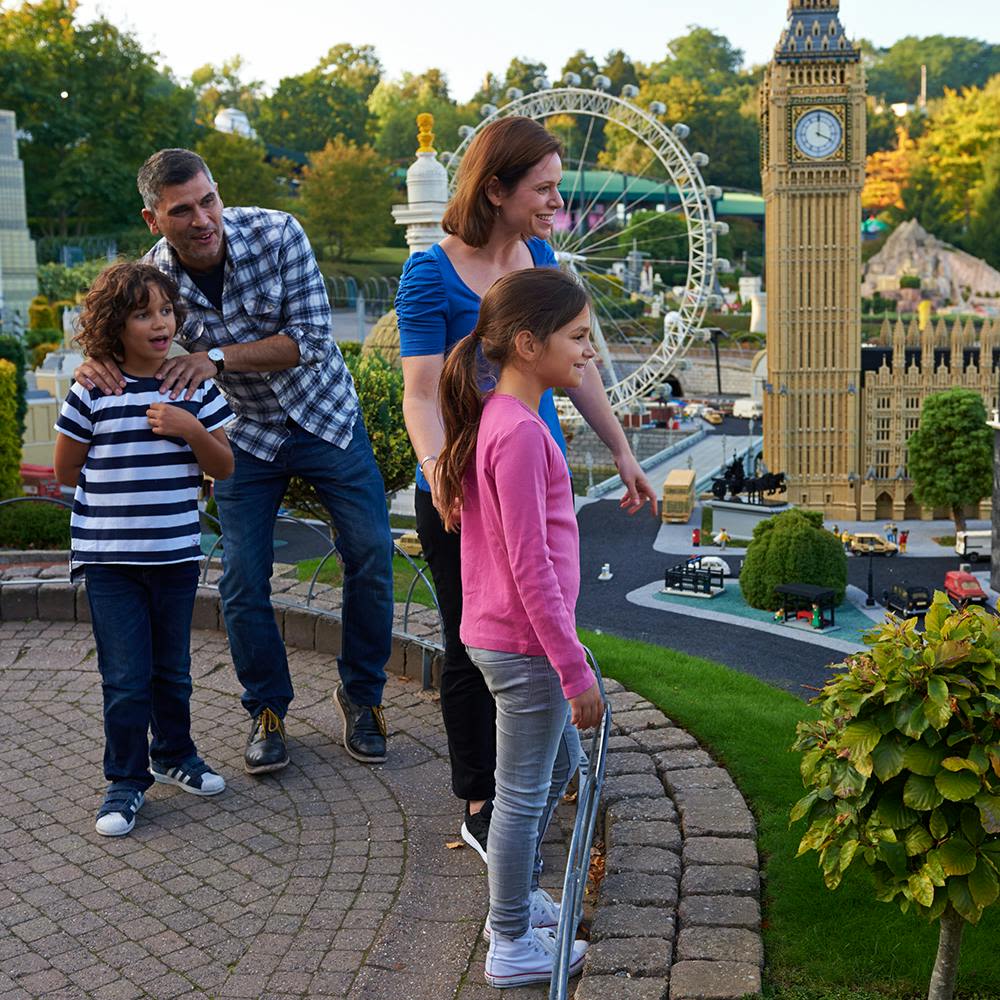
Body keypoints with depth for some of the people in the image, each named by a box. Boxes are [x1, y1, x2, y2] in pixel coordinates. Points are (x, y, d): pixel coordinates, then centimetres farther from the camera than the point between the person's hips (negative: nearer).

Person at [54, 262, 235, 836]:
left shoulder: (194, 386, 1)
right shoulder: (92, 391, -6)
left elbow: (224, 468, 2)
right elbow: (67, 471, 2)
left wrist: (192, 429, -15)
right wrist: (131, 480, 3)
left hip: (177, 553, 3)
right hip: (109, 557, -2)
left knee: (173, 668, 16)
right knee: (126, 676, 1)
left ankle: (174, 755, 36)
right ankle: (126, 779, 16)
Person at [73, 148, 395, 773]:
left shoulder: (276, 233, -20)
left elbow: (311, 339, -23)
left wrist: (218, 356, -32)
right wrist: (98, 365, -27)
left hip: (324, 415, -1)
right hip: (245, 434, 1)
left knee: (372, 556, -3)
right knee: (243, 581, -3)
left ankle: (362, 695, 18)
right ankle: (268, 711, 19)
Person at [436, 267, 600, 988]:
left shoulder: (497, 420, 8)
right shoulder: (521, 433, -23)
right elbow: (531, 565, -24)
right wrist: (575, 668, -20)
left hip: (502, 633, 10)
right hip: (524, 643, -10)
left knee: (561, 762, 25)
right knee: (524, 792, 5)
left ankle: (518, 898, 41)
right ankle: (512, 945, 22)